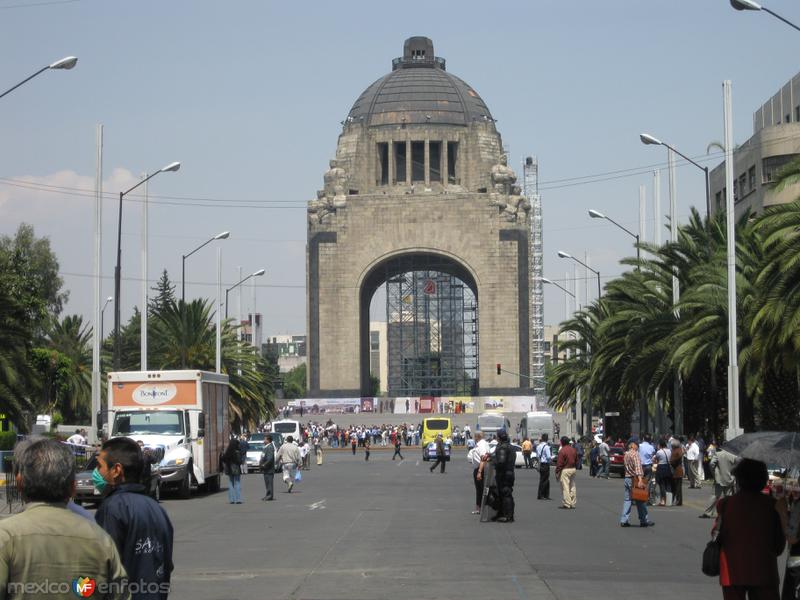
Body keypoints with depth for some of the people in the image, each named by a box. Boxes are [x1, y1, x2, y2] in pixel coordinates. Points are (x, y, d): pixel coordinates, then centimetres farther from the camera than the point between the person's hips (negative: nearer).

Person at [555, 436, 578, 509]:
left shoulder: (562, 451, -15)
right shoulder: (573, 450, 9)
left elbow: (559, 463, -15)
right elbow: (576, 461, 16)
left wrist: (557, 472, -8)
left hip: (565, 470, -8)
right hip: (573, 469, 8)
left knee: (565, 487, -4)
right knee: (572, 487, 12)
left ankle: (566, 504, -6)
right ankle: (573, 503, 16)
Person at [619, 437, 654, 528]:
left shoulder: (626, 454, 13)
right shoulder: (635, 454, -13)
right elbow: (638, 467, -24)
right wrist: (640, 480, -31)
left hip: (627, 478, 8)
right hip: (634, 479, -8)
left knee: (627, 499, 8)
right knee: (640, 500, 2)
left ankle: (623, 520, 2)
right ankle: (644, 520, 8)